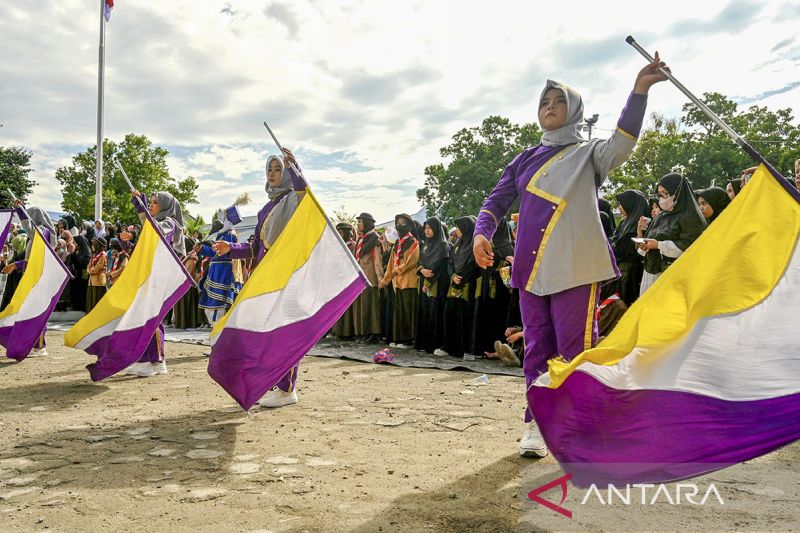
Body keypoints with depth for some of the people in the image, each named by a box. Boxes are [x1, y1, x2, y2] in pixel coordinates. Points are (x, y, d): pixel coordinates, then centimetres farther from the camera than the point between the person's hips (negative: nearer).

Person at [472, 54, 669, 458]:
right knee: (537, 347, 8)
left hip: (576, 267, -4)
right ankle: (537, 425, 17)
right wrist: (482, 233, -7)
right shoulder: (525, 160, 18)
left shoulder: (588, 154, 7)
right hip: (531, 268, 4)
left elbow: (620, 146, -15)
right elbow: (496, 202, 14)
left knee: (577, 348, -7)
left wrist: (639, 91, -28)